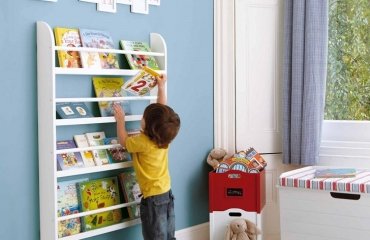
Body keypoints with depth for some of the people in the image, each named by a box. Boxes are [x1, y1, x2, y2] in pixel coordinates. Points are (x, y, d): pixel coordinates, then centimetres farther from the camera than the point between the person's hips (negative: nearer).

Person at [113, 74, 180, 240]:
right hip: (167, 194, 7)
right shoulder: (164, 137, -3)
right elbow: (162, 110, 11)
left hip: (153, 198, -7)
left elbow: (123, 141, 0)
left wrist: (120, 119, 10)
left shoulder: (143, 142, -20)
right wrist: (161, 87, 16)